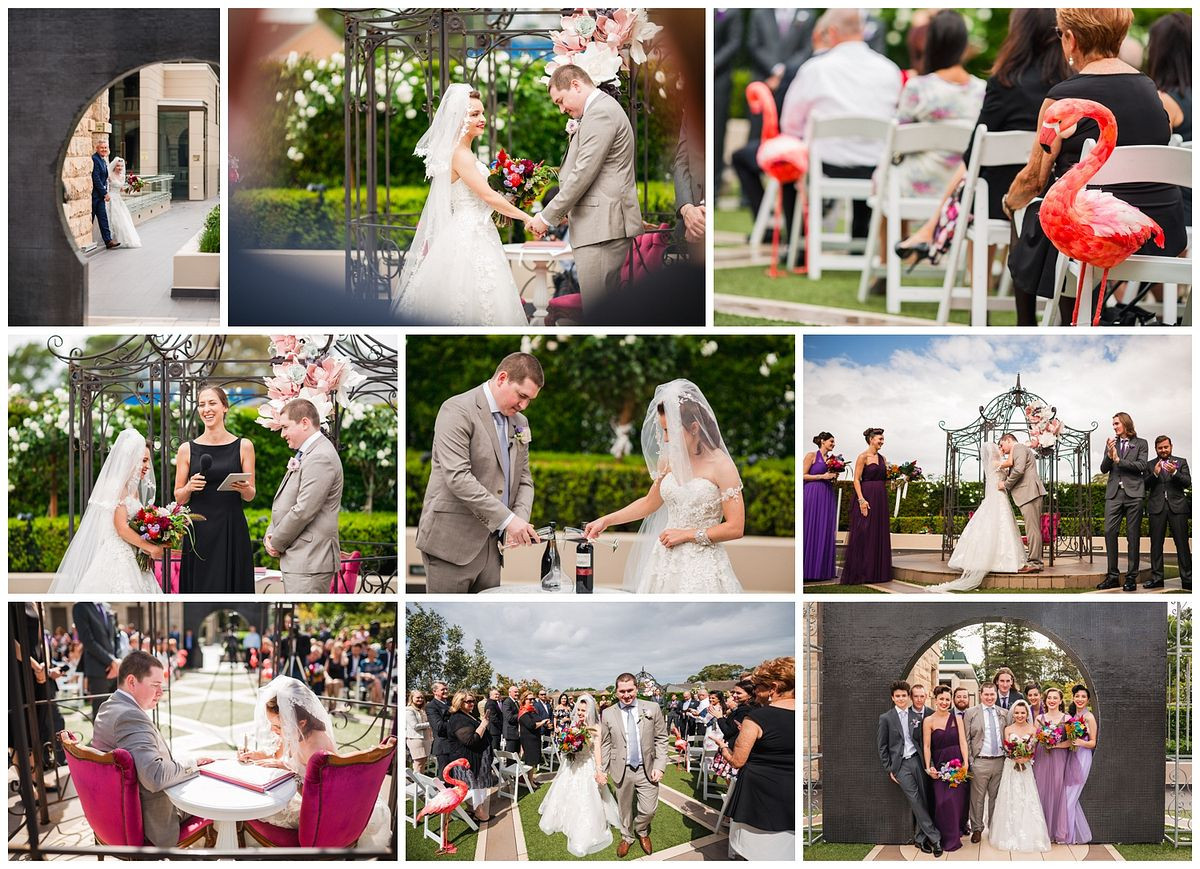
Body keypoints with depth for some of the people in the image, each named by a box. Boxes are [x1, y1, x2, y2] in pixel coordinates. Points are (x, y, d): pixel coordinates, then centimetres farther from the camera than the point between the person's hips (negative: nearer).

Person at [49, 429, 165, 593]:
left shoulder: (133, 488, 17)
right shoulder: (118, 487, -10)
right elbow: (122, 528, -16)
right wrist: (150, 547, -12)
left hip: (129, 559, 9)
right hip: (116, 556, -9)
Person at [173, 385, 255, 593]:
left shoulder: (243, 446, 5)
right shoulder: (187, 449, 6)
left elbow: (250, 496, 8)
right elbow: (179, 498, 10)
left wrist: (243, 488, -14)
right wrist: (189, 487, -10)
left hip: (232, 531, 0)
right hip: (199, 531, 1)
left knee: (232, 589, -2)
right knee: (201, 592, -1)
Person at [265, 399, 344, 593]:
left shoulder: (321, 458, -16)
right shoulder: (306, 455, 18)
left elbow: (304, 511, -20)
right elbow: (286, 503, 21)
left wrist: (276, 543, -9)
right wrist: (271, 535, 5)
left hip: (309, 561, -11)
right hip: (299, 558, 11)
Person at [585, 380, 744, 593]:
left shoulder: (721, 466, -11)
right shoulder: (669, 459, 6)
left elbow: (735, 528, -11)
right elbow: (650, 503, 22)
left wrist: (687, 534, -9)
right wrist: (605, 521, 18)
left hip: (700, 567, -5)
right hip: (665, 560, 5)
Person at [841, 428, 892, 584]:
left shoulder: (882, 458, 15)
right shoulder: (863, 457, -6)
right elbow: (856, 479, -11)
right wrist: (861, 499, -19)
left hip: (881, 498, 7)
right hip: (867, 497, -7)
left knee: (879, 534, 7)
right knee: (864, 534, -6)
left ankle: (877, 573, 11)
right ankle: (859, 573, -3)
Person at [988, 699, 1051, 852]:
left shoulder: (1032, 729, 4)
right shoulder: (1008, 729, 5)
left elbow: (1034, 750, 1)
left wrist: (1025, 757, -17)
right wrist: (1016, 758, -18)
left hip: (1026, 768, 0)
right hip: (1011, 768, 0)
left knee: (1027, 801, -3)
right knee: (1011, 800, -1)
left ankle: (1029, 836, 3)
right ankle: (1011, 835, 5)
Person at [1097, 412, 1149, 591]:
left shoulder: (1140, 444, 8)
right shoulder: (1111, 444, 16)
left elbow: (1142, 466, -5)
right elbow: (1103, 469, 10)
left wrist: (1119, 460, -9)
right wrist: (1109, 455, -8)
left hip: (1133, 493, -3)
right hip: (1114, 493, 3)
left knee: (1133, 535, -1)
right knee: (1109, 531, -7)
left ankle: (1131, 577, 1)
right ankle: (1113, 576, -2)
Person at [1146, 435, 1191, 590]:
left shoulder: (1181, 462, 12)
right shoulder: (1150, 465, 12)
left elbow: (1187, 483, 1)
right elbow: (1145, 486, 3)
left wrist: (1174, 472, -14)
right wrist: (1155, 474, -12)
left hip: (1177, 506, -1)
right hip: (1157, 507, 1)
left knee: (1182, 543, -4)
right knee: (1156, 543, 1)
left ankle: (1187, 579, -3)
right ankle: (1156, 578, 5)